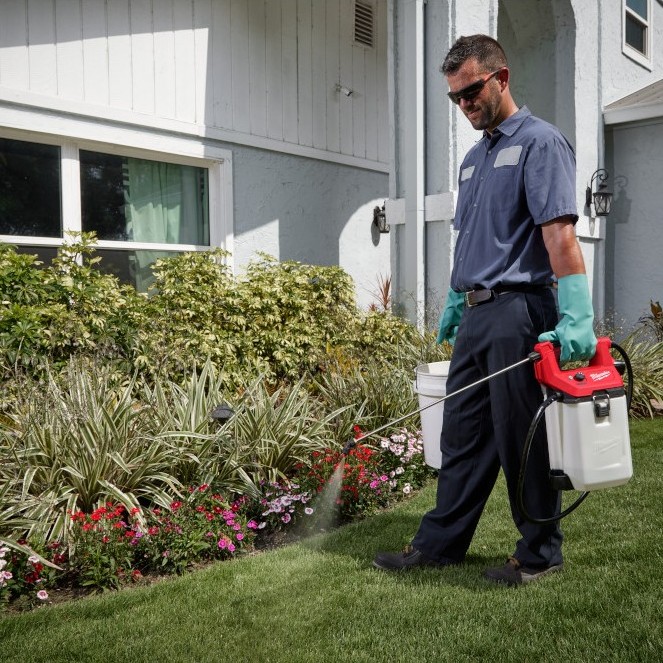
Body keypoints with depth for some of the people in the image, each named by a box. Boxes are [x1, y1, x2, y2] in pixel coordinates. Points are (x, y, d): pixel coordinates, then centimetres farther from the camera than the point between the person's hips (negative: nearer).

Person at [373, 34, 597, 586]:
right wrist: (454, 305, 25)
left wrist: (576, 318, -25)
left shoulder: (540, 142, -6)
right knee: (461, 435, 12)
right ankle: (440, 544, 22)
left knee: (521, 440, 1)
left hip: (518, 313, -8)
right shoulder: (474, 158, 20)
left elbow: (559, 233, -18)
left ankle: (541, 552, 18)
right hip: (475, 315, 8)